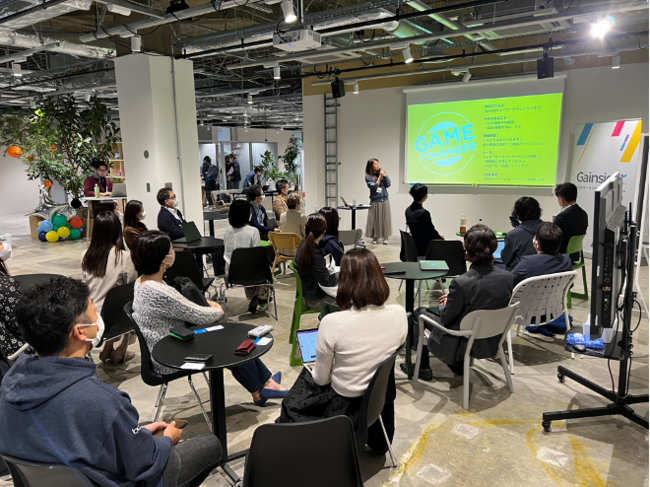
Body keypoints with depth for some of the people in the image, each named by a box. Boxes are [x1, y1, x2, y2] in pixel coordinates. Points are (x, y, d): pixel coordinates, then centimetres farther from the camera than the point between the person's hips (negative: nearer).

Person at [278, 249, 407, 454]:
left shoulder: (332, 323, -30)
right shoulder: (399, 314, -17)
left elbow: (321, 379, -15)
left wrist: (314, 369, 9)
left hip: (345, 406, -4)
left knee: (291, 404, 26)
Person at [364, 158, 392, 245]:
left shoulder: (382, 172, 4)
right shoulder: (368, 177, -5)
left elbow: (388, 185, 0)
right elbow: (374, 187, -15)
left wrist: (385, 176, -14)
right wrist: (380, 176, -12)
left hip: (385, 200, 3)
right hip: (375, 201, -2)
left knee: (385, 219, 4)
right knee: (375, 219, 1)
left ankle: (385, 237, 13)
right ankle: (375, 237, 15)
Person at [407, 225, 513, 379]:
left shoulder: (461, 283, -31)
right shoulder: (507, 277, -14)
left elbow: (447, 318, -17)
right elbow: (487, 304, 3)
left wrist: (445, 304, 6)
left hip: (464, 343, -6)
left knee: (419, 313, 17)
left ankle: (422, 368, 28)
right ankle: (458, 363, 35)